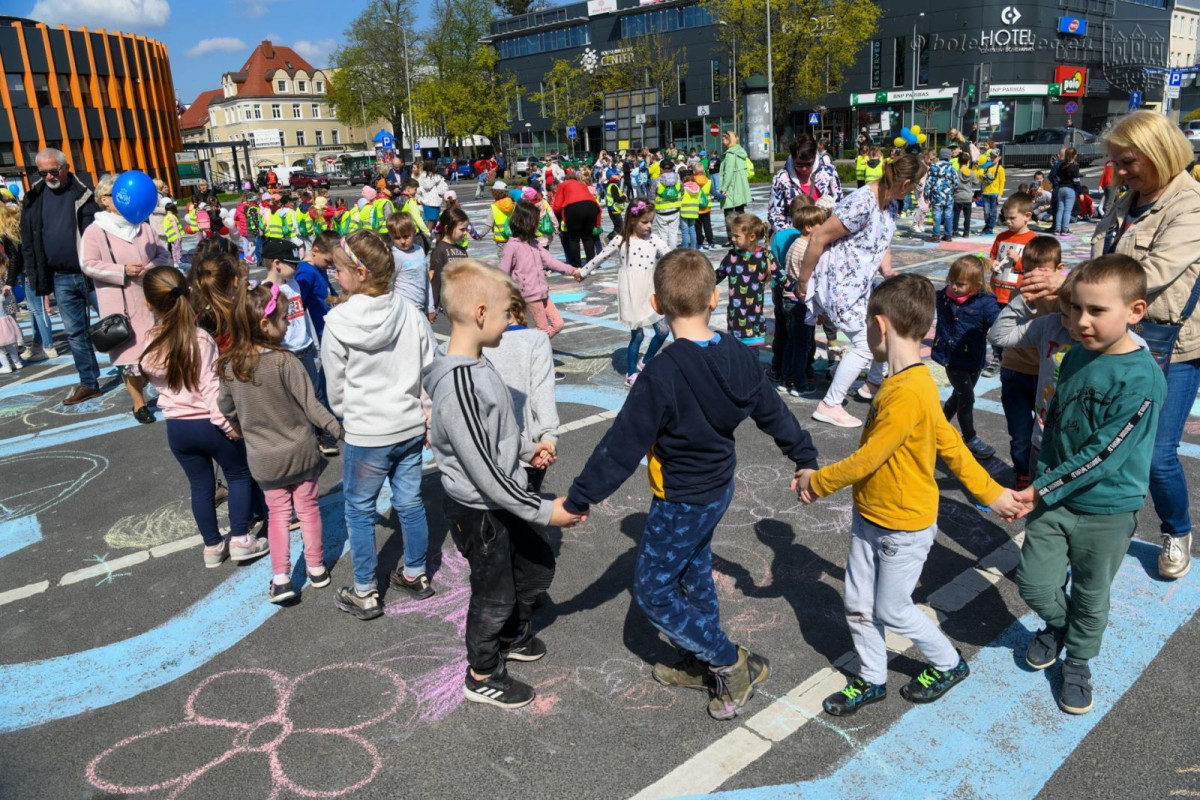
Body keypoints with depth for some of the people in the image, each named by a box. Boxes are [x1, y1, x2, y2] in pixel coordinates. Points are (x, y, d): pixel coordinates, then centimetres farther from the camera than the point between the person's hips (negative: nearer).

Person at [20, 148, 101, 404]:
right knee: (75, 332, 9)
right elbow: (28, 242, 10)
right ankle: (89, 383, 17)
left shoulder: (83, 195, -5)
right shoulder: (33, 199, 7)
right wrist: (35, 276, 5)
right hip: (60, 279, 4)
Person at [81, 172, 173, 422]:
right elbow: (88, 264, -8)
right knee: (129, 352, 0)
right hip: (121, 304, -3)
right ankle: (139, 403, 12)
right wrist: (121, 271, -16)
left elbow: (164, 255, 10)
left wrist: (152, 268, -11)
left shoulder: (144, 227, 9)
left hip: (151, 300, 3)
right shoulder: (95, 231, -3)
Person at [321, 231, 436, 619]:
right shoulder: (410, 313, -6)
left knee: (359, 511, 12)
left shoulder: (338, 322, -15)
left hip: (366, 433, -4)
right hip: (410, 426, 4)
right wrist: (425, 414, 13)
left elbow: (336, 386, -3)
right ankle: (416, 575, 35)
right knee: (410, 502, 18)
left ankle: (364, 594, 24)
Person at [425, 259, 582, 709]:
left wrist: (527, 449, 10)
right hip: (480, 512, -9)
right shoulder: (458, 387, -32)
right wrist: (544, 511, -23)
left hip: (505, 500, 9)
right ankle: (483, 677, 39)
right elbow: (485, 473, -29)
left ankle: (514, 636, 52)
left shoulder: (476, 365, -3)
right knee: (494, 596, 12)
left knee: (538, 566, 25)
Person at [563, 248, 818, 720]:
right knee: (693, 574, 24)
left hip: (681, 503, -8)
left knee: (653, 592, 8)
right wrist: (805, 460, 21)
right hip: (718, 489, 8)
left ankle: (733, 664, 15)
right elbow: (775, 414, 6)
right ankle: (701, 664, 41)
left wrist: (578, 499, -15)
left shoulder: (664, 372, -29)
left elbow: (622, 447, -25)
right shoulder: (739, 356, -7)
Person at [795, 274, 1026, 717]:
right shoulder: (906, 382, 1)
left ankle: (948, 664, 37)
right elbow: (950, 444, 8)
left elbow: (866, 460, -25)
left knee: (892, 610, 11)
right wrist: (990, 491, 14)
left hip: (904, 527, -8)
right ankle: (871, 680, 35)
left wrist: (816, 482, -11)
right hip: (869, 516, 8)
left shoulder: (908, 392, -30)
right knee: (858, 604, 16)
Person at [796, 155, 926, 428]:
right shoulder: (862, 203, -25)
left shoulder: (890, 203, 5)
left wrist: (888, 272, -1)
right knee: (866, 343, -9)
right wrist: (803, 282, -16)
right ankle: (829, 406, 1)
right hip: (837, 284, -10)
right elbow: (818, 238, -23)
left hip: (861, 284, 10)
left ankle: (874, 383, 38)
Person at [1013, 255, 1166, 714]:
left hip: (1107, 509, -4)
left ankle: (1078, 661, 39)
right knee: (1034, 583, 5)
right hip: (1055, 496, 4)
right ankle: (1057, 624, 37)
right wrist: (1041, 480, 5)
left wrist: (1042, 489, -20)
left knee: (1091, 597, 14)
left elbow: (1104, 455, -23)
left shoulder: (1142, 379, -23)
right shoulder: (1076, 357, -2)